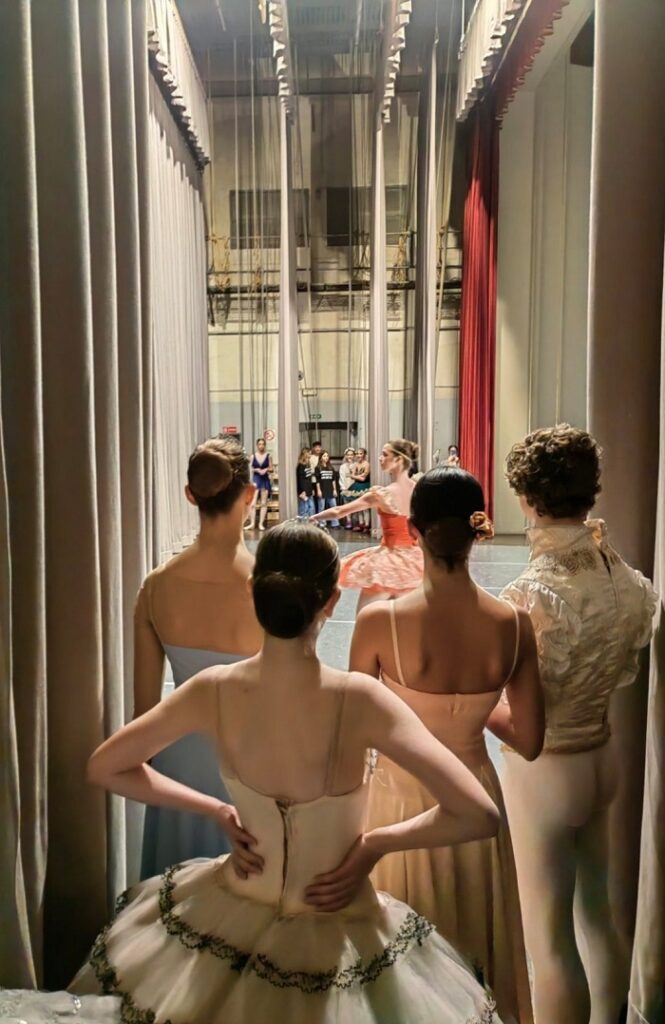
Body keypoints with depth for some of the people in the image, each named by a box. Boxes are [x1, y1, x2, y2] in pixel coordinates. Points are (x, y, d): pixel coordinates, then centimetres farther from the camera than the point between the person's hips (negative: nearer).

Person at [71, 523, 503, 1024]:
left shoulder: (214, 690, -19)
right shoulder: (357, 700, -29)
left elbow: (104, 767, -4)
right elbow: (481, 816, -29)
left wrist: (218, 810, -3)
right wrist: (377, 842, -14)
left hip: (228, 920, 2)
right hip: (333, 942, -2)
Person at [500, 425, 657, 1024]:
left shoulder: (532, 594, -26)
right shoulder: (629, 581, -6)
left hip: (543, 771, -7)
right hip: (604, 758, 7)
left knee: (548, 938, 11)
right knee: (597, 912, 26)